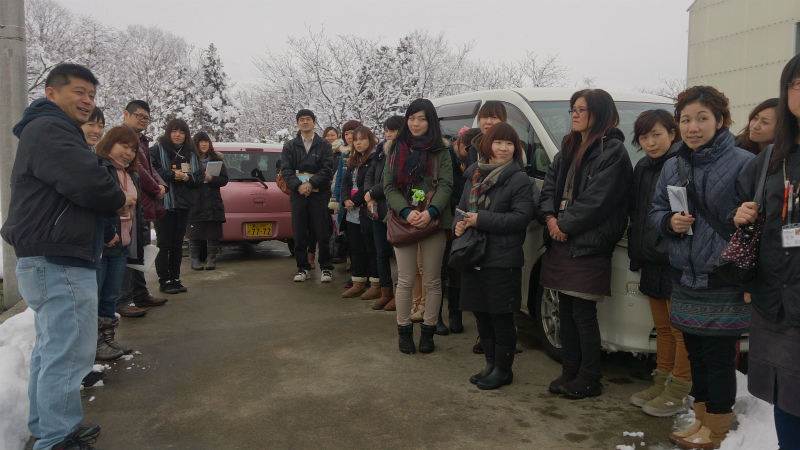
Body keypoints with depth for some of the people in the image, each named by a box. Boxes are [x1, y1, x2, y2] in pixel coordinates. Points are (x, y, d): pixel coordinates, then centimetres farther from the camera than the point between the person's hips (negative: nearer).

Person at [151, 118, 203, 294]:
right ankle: (164, 281, 4)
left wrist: (187, 177, -8)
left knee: (177, 244, 9)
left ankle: (175, 278, 16)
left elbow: (200, 177, 10)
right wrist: (172, 175, -16)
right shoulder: (157, 150, 1)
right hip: (163, 203, -4)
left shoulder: (191, 154, 15)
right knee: (164, 244, -2)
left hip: (183, 204, 4)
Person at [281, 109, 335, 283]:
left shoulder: (324, 145, 8)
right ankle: (303, 268, 14)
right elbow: (285, 170, 4)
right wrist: (298, 185, -13)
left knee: (322, 233, -2)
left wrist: (311, 183, -14)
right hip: (298, 194, 2)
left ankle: (326, 268, 7)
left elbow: (328, 169, -2)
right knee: (299, 234, 4)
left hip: (319, 194, -2)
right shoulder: (289, 146, 14)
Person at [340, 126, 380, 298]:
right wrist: (346, 200, -5)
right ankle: (358, 284, 20)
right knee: (356, 250, 12)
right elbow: (345, 182, 13)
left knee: (372, 250, -2)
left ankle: (376, 285, 6)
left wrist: (355, 201, -14)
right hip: (353, 213, 8)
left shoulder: (375, 160, -9)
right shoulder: (353, 161, 18)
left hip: (368, 212, -8)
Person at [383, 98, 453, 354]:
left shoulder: (440, 151, 6)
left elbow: (446, 185, -4)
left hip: (433, 221, 0)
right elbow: (389, 186, 1)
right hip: (403, 221, 1)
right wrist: (407, 212, -15)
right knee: (405, 281, 3)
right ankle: (404, 331, 17)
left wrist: (431, 212, -21)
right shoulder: (396, 150, 10)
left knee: (432, 281, 5)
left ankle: (428, 331, 18)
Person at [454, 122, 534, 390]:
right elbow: (462, 209, 20)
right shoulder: (474, 176, 13)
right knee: (481, 314, 14)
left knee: (501, 317, 1)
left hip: (503, 260, -6)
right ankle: (491, 364, 29)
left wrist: (481, 220, -19)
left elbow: (521, 217, -16)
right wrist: (459, 224, -3)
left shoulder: (519, 180, -6)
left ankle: (503, 370, 16)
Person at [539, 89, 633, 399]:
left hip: (588, 246, -8)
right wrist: (551, 218, -3)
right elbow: (549, 186, 14)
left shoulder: (613, 152, -8)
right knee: (565, 311, 12)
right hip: (561, 242, 8)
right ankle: (569, 373, 24)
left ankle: (589, 380, 12)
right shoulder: (568, 149, 18)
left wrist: (565, 224, -11)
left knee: (584, 314, -1)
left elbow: (597, 200, -16)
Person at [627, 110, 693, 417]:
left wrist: (671, 250, -17)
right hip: (652, 263, 8)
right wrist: (637, 257, 15)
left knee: (680, 329, 2)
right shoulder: (642, 169, 14)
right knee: (662, 327, 16)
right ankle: (661, 383, 26)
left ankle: (678, 392, 11)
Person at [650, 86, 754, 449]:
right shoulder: (672, 167, 8)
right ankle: (702, 421, 30)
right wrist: (670, 222, -8)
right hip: (686, 278, 6)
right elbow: (656, 211, 15)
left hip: (724, 281, -6)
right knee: (696, 354, 15)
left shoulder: (743, 163, -9)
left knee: (719, 357, 2)